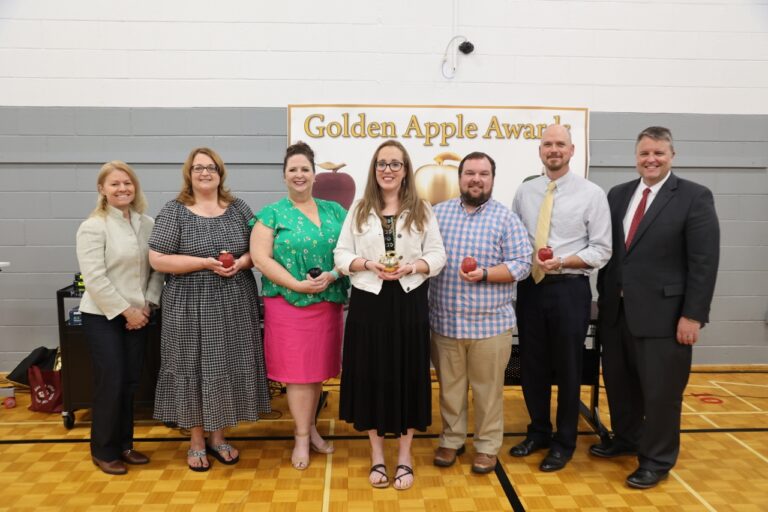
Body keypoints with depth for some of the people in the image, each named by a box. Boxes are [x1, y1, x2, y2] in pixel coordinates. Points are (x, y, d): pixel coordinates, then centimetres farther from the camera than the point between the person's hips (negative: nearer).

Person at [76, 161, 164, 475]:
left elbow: (157, 269, 5)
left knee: (131, 382, 10)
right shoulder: (93, 227, -10)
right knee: (110, 383, -2)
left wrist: (147, 304, -6)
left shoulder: (148, 224, 5)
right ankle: (104, 451, 16)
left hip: (138, 316, 5)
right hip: (102, 317, -5)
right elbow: (94, 279, -16)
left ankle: (124, 444, 25)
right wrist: (126, 310, -15)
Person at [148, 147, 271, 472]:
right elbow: (157, 260, -9)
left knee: (228, 368, 9)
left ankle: (217, 436, 26)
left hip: (234, 304, 3)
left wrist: (241, 262, -13)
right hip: (191, 306, -3)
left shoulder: (238, 208, 7)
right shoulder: (174, 211, -3)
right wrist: (206, 263, -17)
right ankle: (196, 441, 22)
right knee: (193, 370, 5)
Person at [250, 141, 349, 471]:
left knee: (319, 369, 12)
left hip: (329, 303, 4)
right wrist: (297, 285, -17)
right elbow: (260, 258, -9)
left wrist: (332, 276, -12)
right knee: (298, 370, 1)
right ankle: (301, 438, 16)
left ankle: (310, 428, 30)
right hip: (288, 303, -3)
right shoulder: (271, 214, 0)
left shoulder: (334, 211, 10)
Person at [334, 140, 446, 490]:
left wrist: (411, 267, -16)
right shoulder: (359, 209, 6)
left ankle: (404, 457, 22)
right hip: (368, 302, 1)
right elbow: (341, 255, 3)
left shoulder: (422, 210, 5)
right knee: (371, 375, 6)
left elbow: (437, 255, 2)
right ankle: (377, 455, 24)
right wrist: (369, 264, -15)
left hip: (409, 302, 0)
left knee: (408, 375, 5)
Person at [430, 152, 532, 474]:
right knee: (449, 386, 14)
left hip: (490, 322, -2)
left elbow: (522, 264, -6)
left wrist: (485, 274, -19)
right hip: (445, 321, 2)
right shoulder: (438, 214, 7)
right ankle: (451, 440, 31)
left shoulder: (507, 218, -2)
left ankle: (487, 446, 26)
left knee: (487, 388, 9)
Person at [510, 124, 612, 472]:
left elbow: (601, 250, -6)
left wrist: (562, 262, -19)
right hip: (530, 287, 4)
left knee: (567, 367, 8)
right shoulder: (524, 192, 7)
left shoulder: (592, 194, -3)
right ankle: (538, 431, 35)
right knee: (531, 365, 13)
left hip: (569, 289, -3)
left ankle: (564, 442, 27)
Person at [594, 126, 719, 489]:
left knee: (660, 390, 6)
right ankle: (625, 439, 39)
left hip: (662, 313, -5)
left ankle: (657, 460, 25)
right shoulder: (618, 195, 9)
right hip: (617, 310, 5)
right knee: (619, 383, 17)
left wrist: (692, 315, -14)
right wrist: (604, 294, 8)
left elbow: (704, 262, -10)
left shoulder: (695, 197, -6)